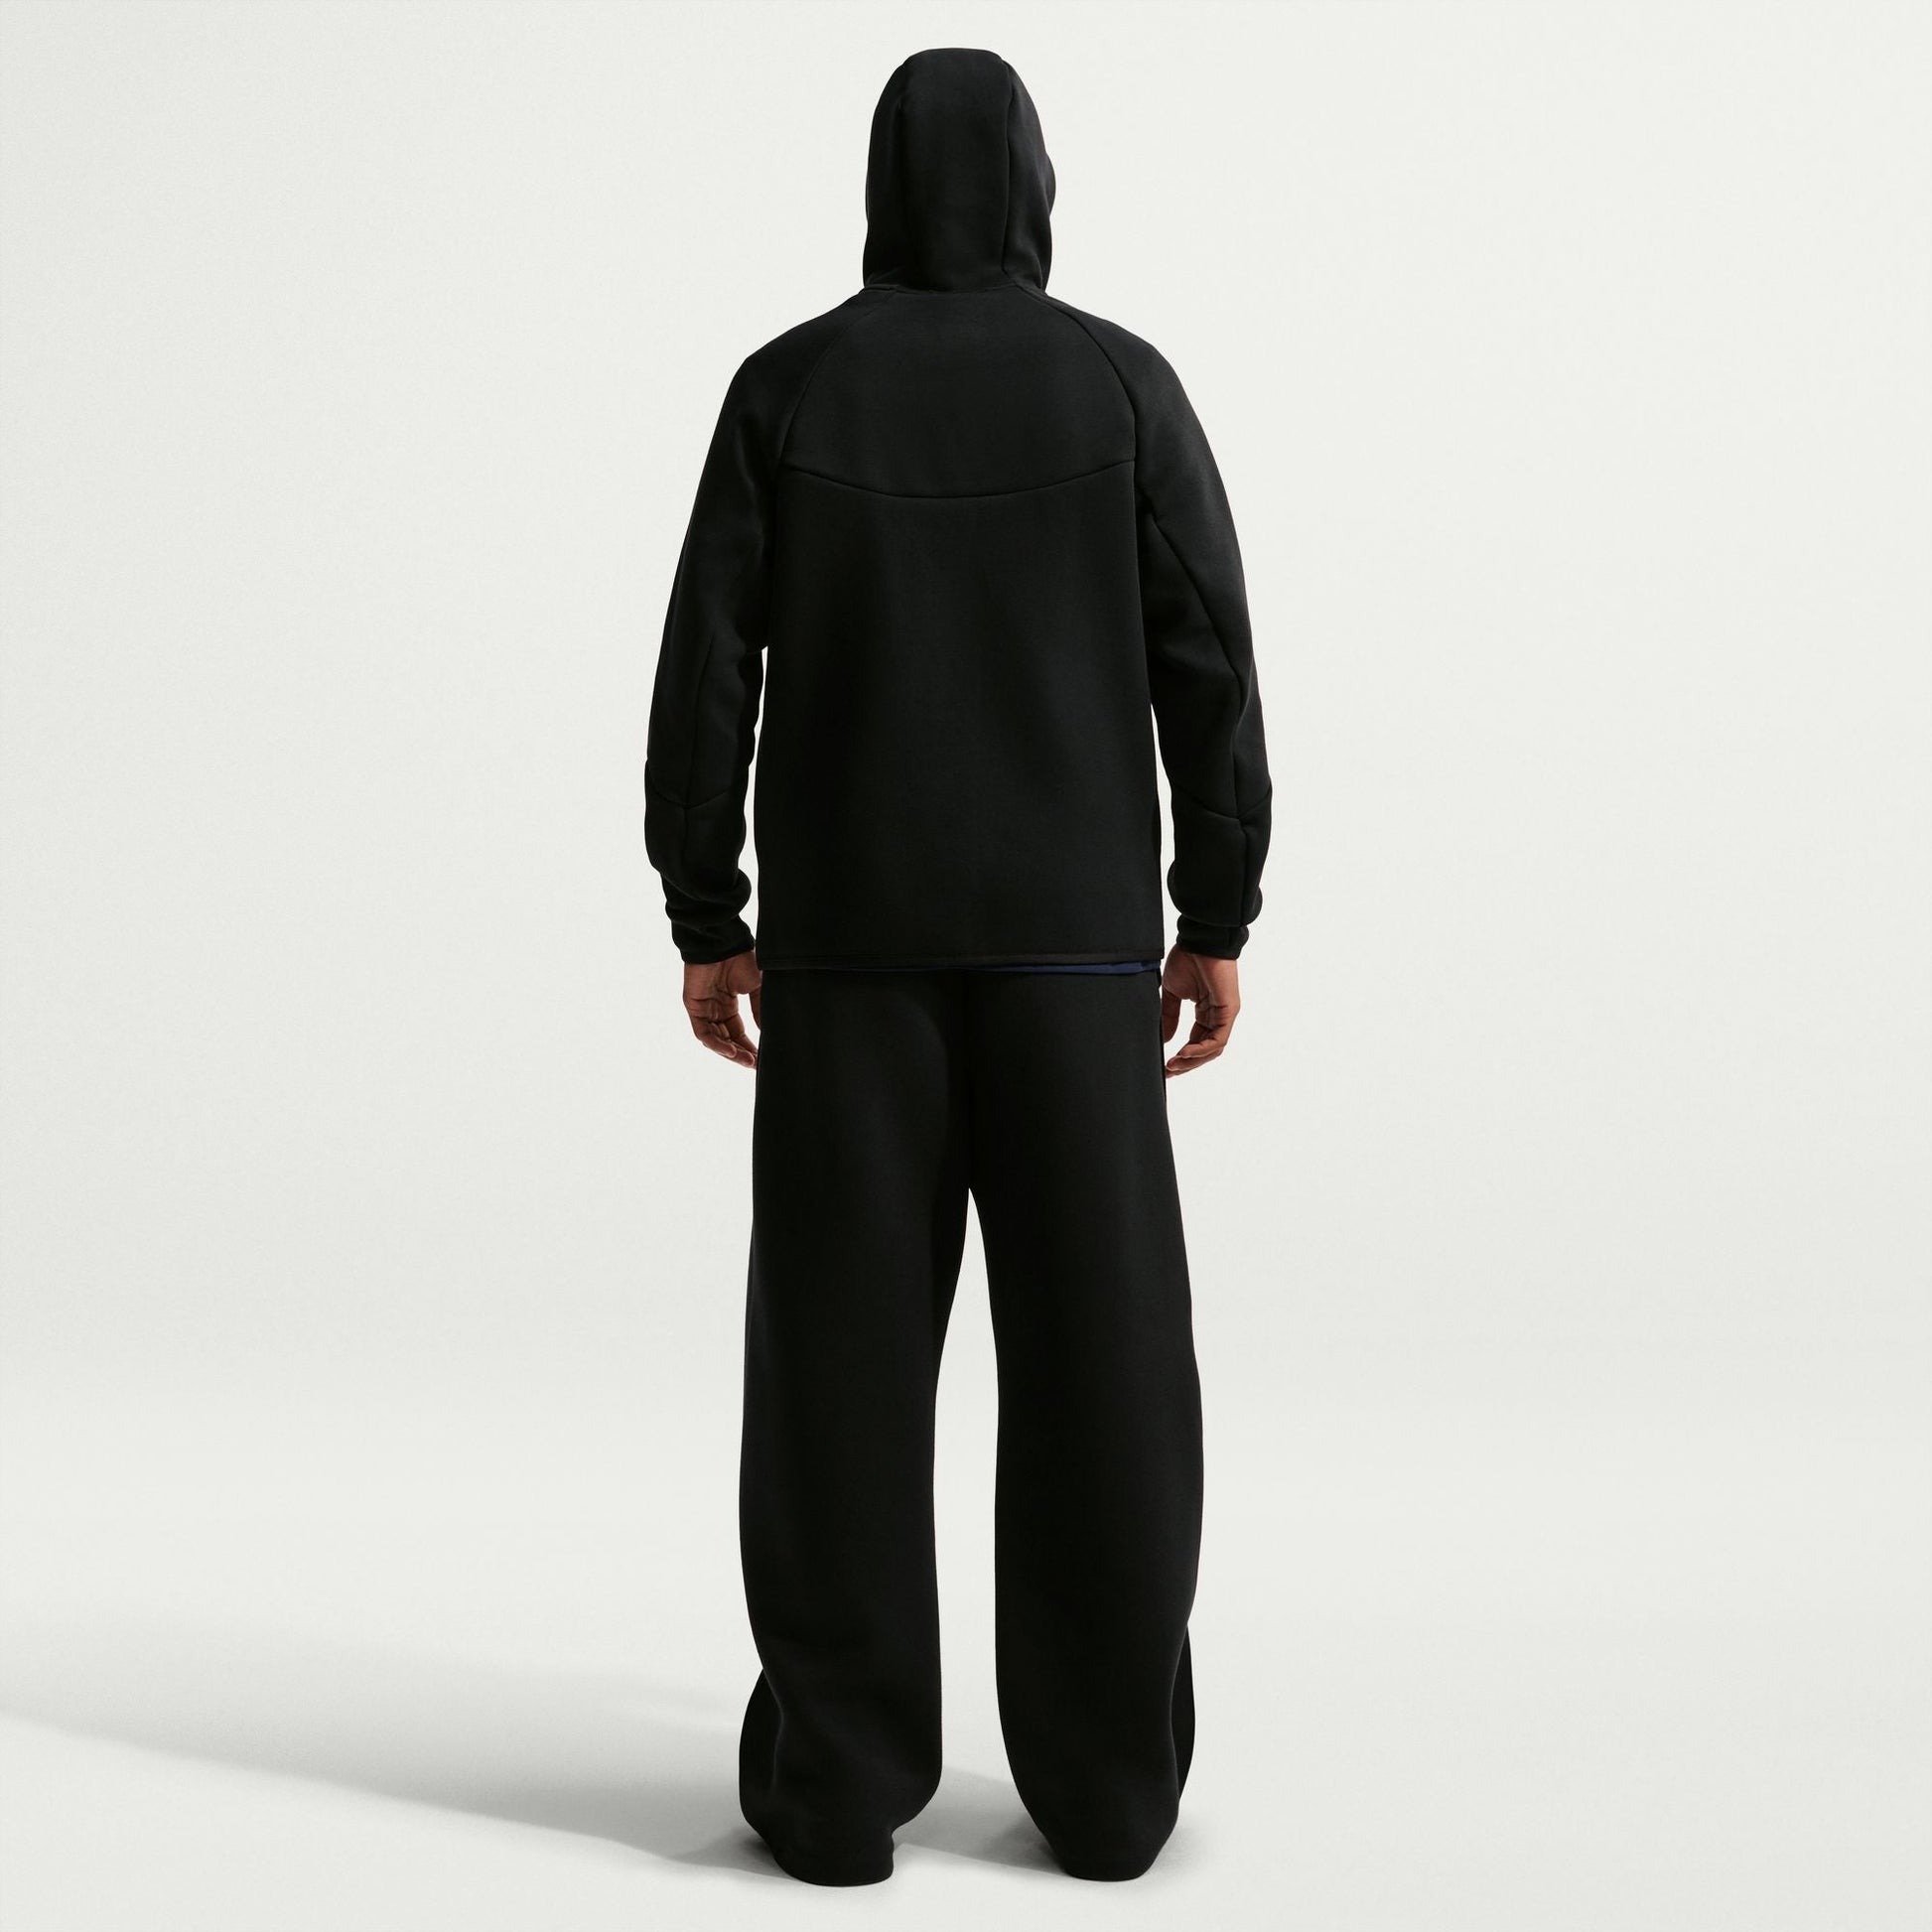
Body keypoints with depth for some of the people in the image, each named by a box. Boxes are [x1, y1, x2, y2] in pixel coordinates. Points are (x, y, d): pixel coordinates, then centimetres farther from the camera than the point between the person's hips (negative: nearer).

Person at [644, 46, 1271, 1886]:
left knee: (841, 1345, 4)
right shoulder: (1125, 383, 2)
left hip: (848, 927, 0)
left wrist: (706, 925, 4)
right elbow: (1206, 668, -2)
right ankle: (1103, 1776, 7)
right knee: (1094, 1352, 4)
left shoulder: (786, 385, 2)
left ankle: (838, 1776, 5)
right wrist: (1218, 919, 5)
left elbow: (707, 667, -2)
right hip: (1068, 928, 0)